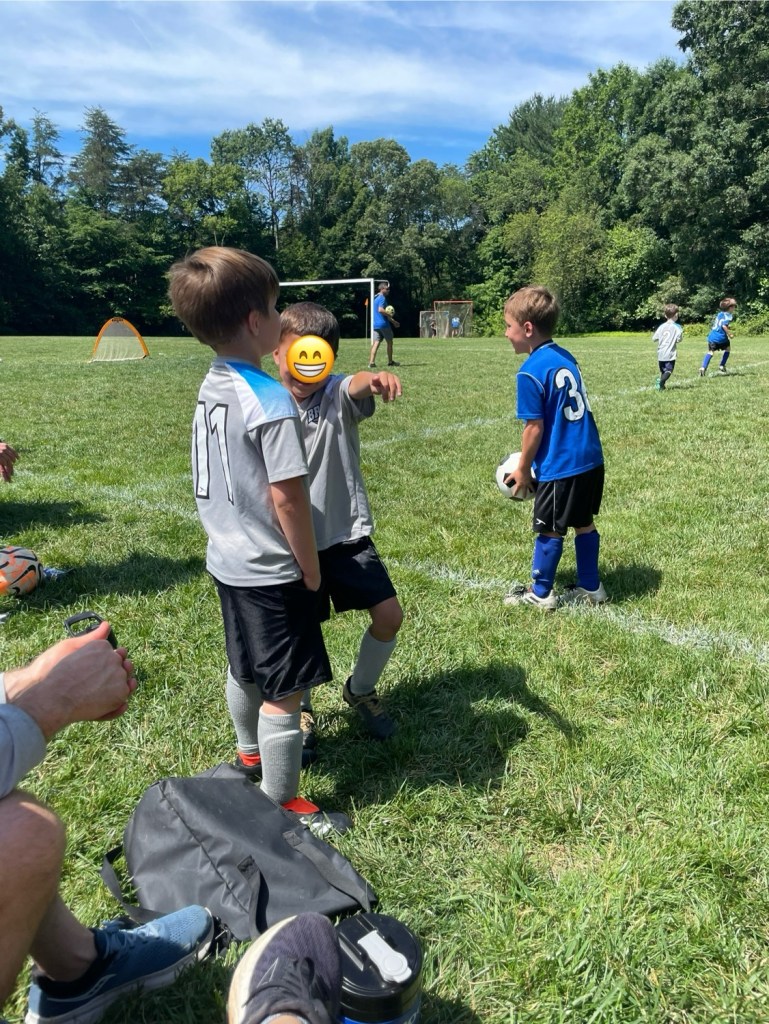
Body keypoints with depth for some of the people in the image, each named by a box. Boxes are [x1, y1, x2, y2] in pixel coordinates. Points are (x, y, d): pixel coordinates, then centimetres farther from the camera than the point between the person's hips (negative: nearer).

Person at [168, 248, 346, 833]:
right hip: (270, 571, -9)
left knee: (246, 669, 27)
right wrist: (311, 567, -12)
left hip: (228, 561, 9)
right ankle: (280, 804, 20)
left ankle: (251, 753, 50)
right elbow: (288, 498, -24)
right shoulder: (271, 401, -24)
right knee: (283, 692, 5)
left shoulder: (212, 388, 3)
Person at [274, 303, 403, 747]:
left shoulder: (338, 396, -9)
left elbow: (358, 384, -35)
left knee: (390, 615, -1)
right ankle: (302, 713, 37)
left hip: (348, 536, 1)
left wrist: (377, 378, -59)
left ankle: (360, 691, 30)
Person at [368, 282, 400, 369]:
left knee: (376, 343, -1)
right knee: (389, 342, 9)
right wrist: (390, 315, -14)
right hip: (383, 324, -8)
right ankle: (390, 362, 19)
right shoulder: (382, 298, -10)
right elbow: (380, 310, -27)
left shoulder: (375, 298, 21)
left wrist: (393, 321, 29)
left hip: (375, 325, 8)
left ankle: (371, 362, -15)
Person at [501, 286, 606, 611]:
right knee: (584, 523, 18)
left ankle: (540, 593, 23)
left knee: (549, 531, 7)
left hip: (560, 467, -8)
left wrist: (523, 469, -2)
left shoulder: (530, 372, -16)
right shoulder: (566, 357, 8)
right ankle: (590, 587, 30)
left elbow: (535, 428, -15)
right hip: (590, 459, 8)